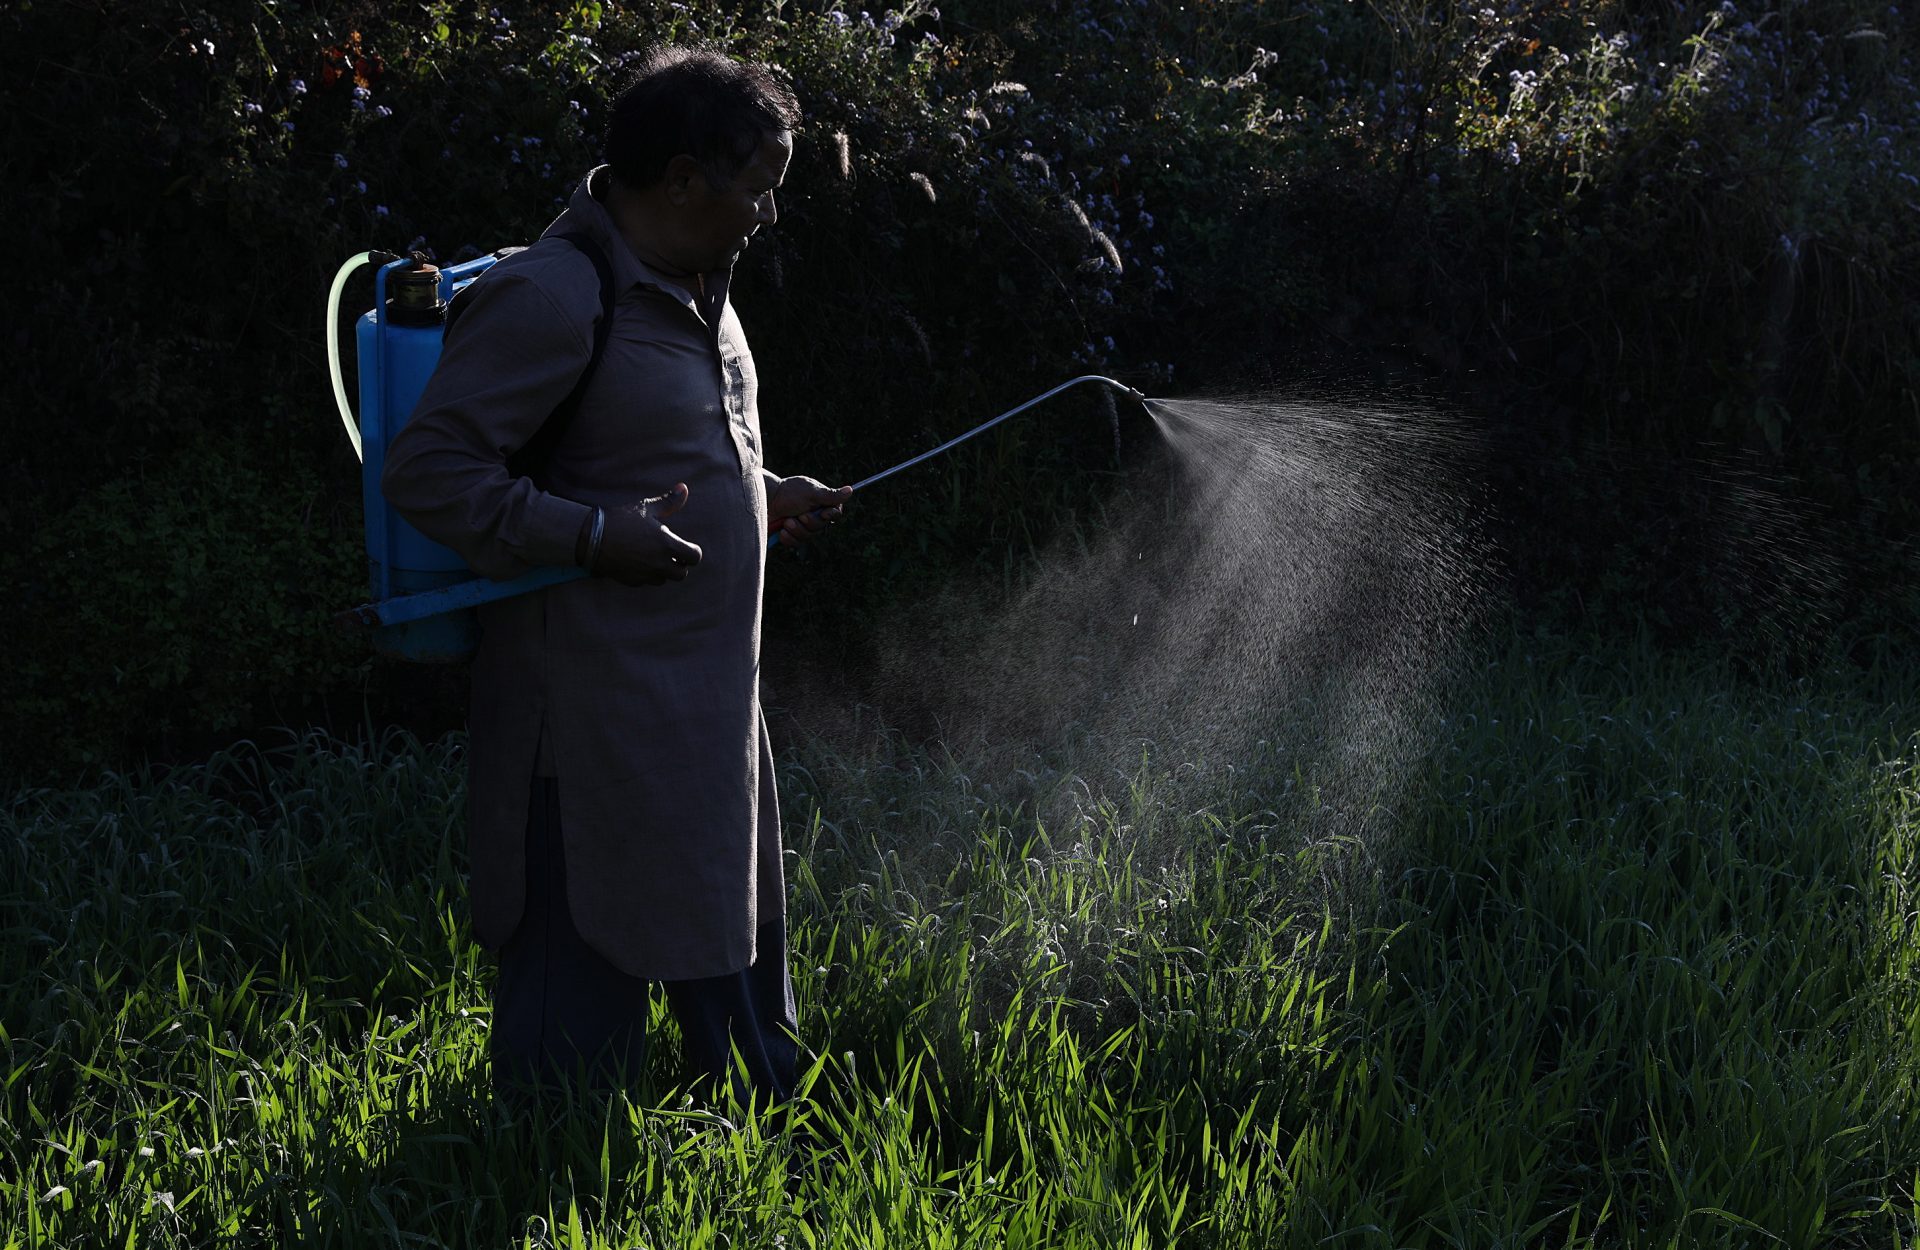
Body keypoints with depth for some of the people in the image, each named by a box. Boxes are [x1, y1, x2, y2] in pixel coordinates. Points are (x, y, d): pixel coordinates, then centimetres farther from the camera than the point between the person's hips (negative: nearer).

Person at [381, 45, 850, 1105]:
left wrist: (764, 495, 10)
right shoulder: (550, 295, -19)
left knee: (732, 954, 23)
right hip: (595, 713, -10)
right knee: (582, 982, -2)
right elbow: (424, 471, -21)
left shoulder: (695, 290, 12)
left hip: (707, 699, 10)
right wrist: (594, 536, -25)